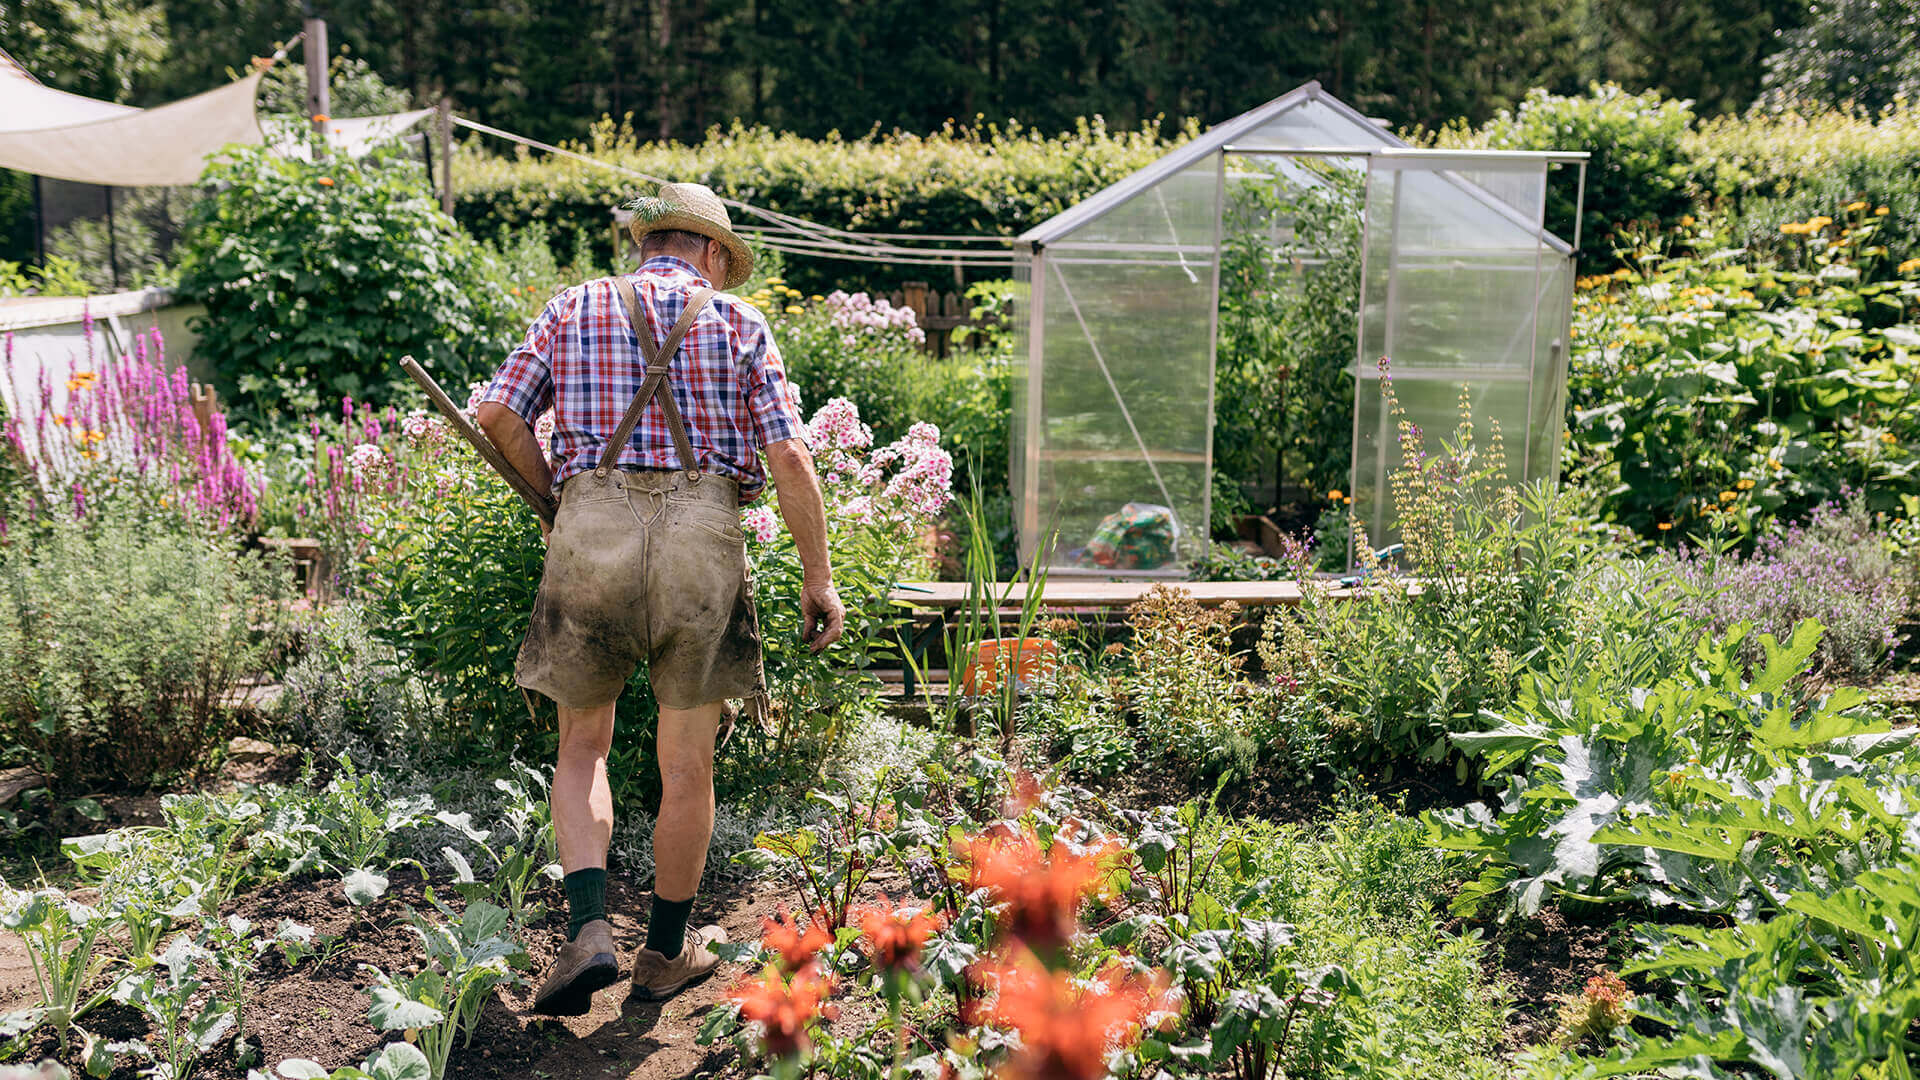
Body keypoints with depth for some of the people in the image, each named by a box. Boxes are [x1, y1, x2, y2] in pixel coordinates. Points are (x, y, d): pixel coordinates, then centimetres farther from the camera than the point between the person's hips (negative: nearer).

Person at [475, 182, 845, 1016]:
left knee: (582, 747, 18)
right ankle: (667, 953, 25)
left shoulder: (577, 308, 14)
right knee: (686, 766, 11)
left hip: (591, 530, 1)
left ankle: (589, 929, 3)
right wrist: (818, 577, 5)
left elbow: (498, 416, 3)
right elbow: (789, 457, 1)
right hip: (702, 534, -1)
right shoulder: (737, 322, 10)